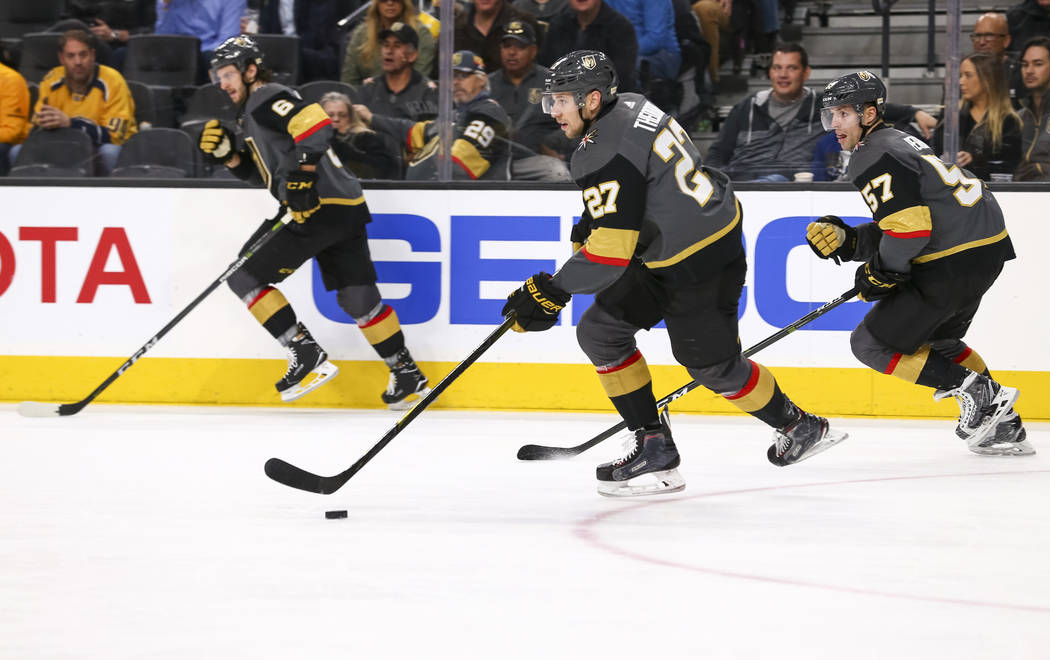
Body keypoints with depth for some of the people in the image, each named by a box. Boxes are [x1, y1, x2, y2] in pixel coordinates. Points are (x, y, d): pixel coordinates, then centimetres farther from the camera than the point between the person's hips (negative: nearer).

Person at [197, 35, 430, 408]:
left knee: (243, 277, -5)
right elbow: (260, 173, 26)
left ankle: (307, 356, -9)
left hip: (320, 207, -10)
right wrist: (227, 153, 12)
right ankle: (407, 375, 21)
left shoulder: (266, 99, -6)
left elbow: (315, 125, -22)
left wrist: (302, 175, -25)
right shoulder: (253, 111, 25)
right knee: (357, 297, 16)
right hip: (346, 209, 10)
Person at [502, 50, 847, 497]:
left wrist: (554, 291, -26)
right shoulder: (627, 107, 2)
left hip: (703, 263, -10)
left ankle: (797, 425, 28)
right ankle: (653, 449, 7)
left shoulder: (607, 156, -28)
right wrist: (588, 226, 15)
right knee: (599, 332, 5)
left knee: (712, 365, 4)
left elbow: (612, 251, -30)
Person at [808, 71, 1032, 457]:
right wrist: (847, 240, 6)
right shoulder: (894, 142, 21)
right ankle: (1004, 426, 29)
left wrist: (880, 273, -7)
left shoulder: (875, 160, -12)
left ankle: (978, 394, -7)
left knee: (872, 343, -3)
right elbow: (892, 227, 20)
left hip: (954, 262, -11)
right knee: (935, 339, 31)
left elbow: (909, 228, -21)